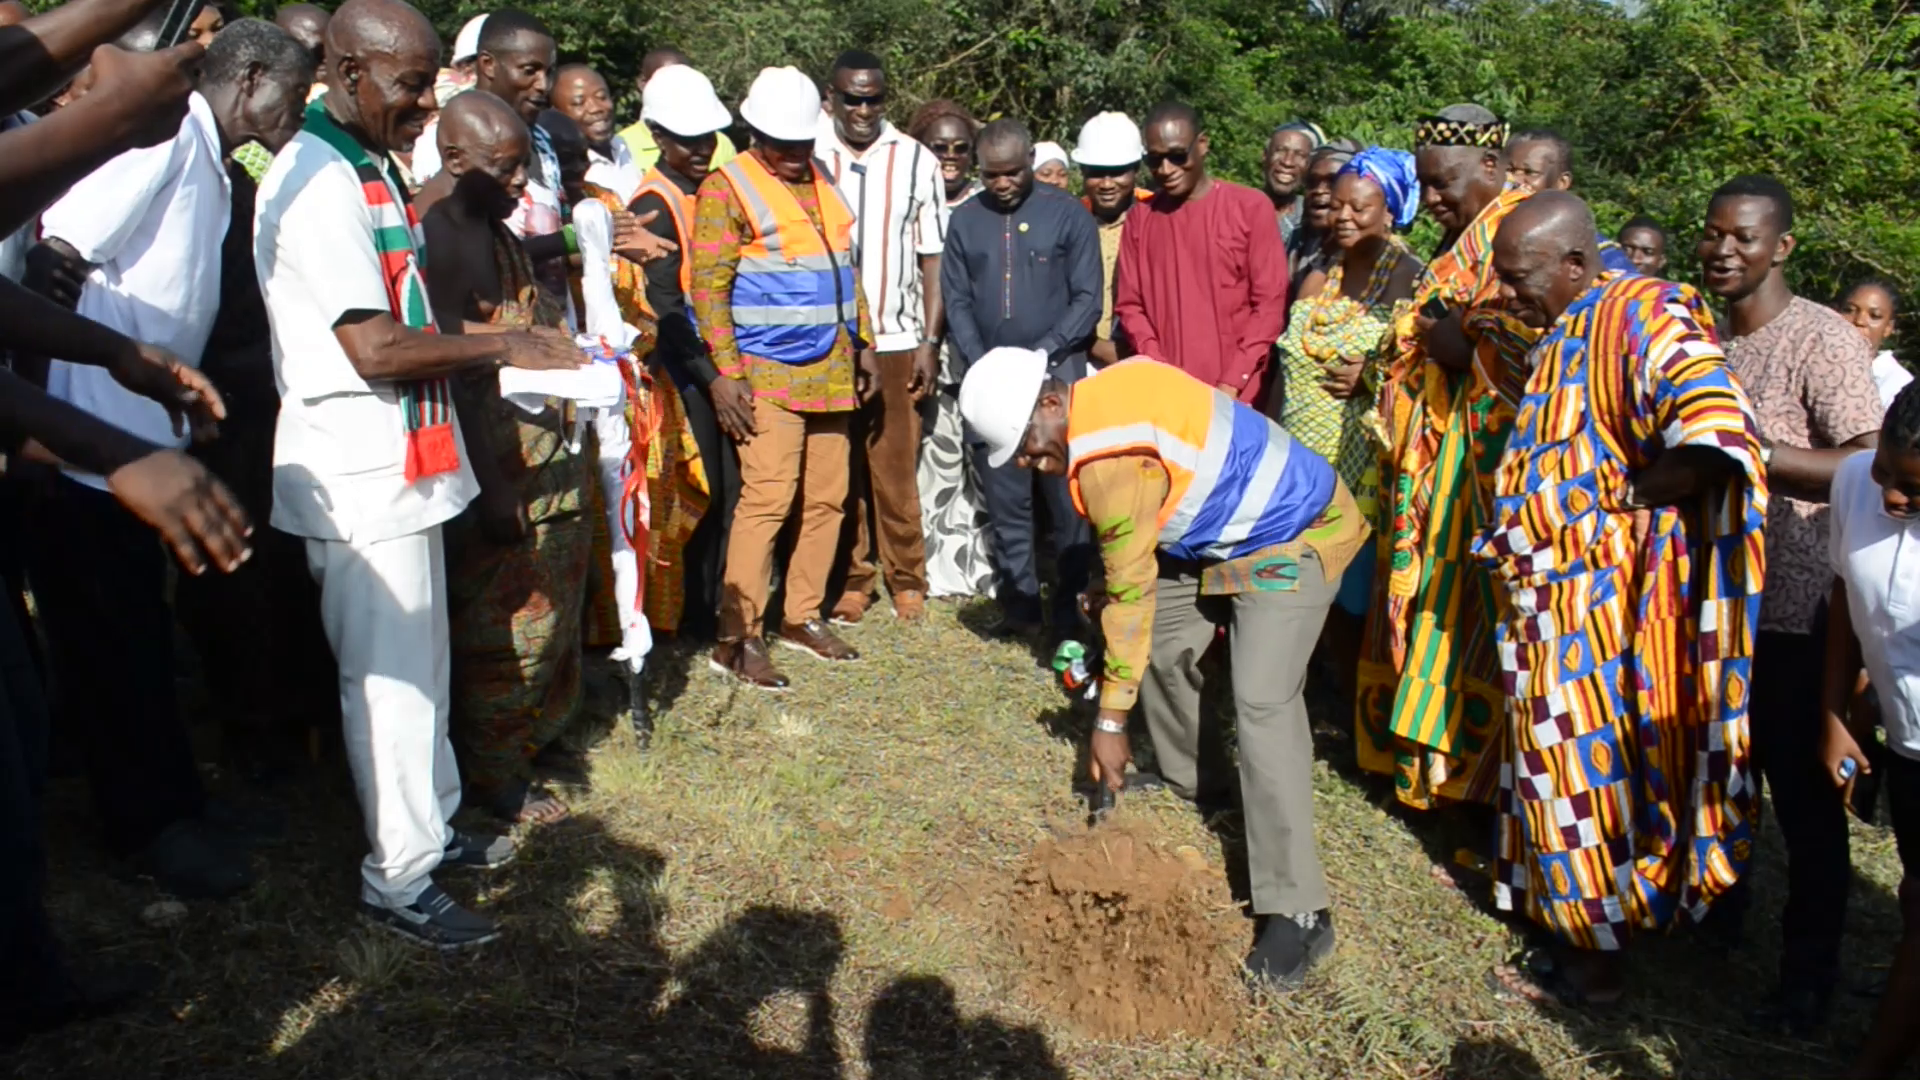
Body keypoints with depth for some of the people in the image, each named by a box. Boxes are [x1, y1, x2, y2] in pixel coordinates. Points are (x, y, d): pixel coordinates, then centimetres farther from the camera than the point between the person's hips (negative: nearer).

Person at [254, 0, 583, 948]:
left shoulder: (369, 171, 15)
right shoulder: (315, 181, -17)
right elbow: (375, 348, -22)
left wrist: (498, 352, 9)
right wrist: (500, 347, -13)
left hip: (404, 462, 10)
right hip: (361, 476, -9)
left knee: (419, 663, 18)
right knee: (390, 676, -1)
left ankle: (432, 825, 33)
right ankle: (398, 882, 13)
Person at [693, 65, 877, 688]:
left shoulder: (823, 183, 16)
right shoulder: (727, 189, -5)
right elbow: (708, 285, -10)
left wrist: (863, 345, 16)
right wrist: (729, 373, -16)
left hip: (830, 372, 7)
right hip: (768, 374, -7)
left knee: (827, 498, 9)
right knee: (767, 497, -12)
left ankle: (802, 617, 21)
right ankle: (736, 639, -5)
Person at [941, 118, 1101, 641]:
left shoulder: (1068, 214, -1)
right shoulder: (965, 220, 9)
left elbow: (1087, 299, -4)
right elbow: (956, 301, 8)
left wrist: (1042, 353, -13)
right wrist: (981, 364, -5)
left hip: (1058, 376, -3)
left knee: (1068, 500, 0)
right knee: (1005, 504, 7)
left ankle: (1069, 614, 10)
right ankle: (1019, 607, 16)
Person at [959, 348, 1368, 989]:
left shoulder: (1109, 459, -29)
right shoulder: (1106, 389, -2)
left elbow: (1130, 595, -24)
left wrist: (1110, 721, -16)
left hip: (1294, 538, -10)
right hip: (1225, 532, 10)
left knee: (1262, 706, -19)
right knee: (1161, 646, 13)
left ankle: (1299, 914, -15)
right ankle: (1194, 782, 37)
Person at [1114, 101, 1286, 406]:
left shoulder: (1251, 207, 1)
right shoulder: (1140, 215, 8)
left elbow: (1270, 302, -2)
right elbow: (1130, 304, 7)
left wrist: (1231, 384, -9)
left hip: (1236, 397, -2)